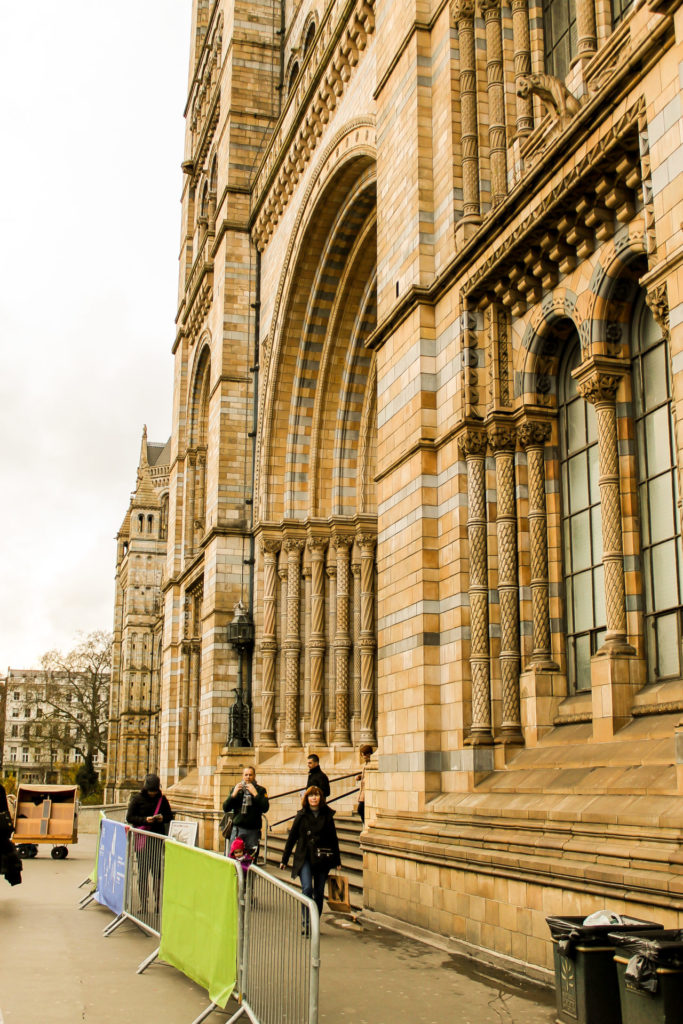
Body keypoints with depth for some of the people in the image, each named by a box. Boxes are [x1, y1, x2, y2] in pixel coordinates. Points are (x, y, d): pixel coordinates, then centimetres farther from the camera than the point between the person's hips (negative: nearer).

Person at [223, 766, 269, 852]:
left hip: (253, 830, -1)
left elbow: (265, 809, -8)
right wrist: (234, 794, -8)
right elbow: (225, 808, 5)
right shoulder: (236, 789, 11)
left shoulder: (261, 790, 5)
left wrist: (255, 794, -14)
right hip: (237, 829, 1)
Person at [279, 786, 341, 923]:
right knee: (307, 888, -17)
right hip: (304, 858, -1)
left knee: (319, 892, 5)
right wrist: (284, 859, 5)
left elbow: (333, 839, 10)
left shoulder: (327, 815, 5)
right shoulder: (302, 815, 2)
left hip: (323, 859, 2)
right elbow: (292, 837, 6)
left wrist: (337, 860, 9)